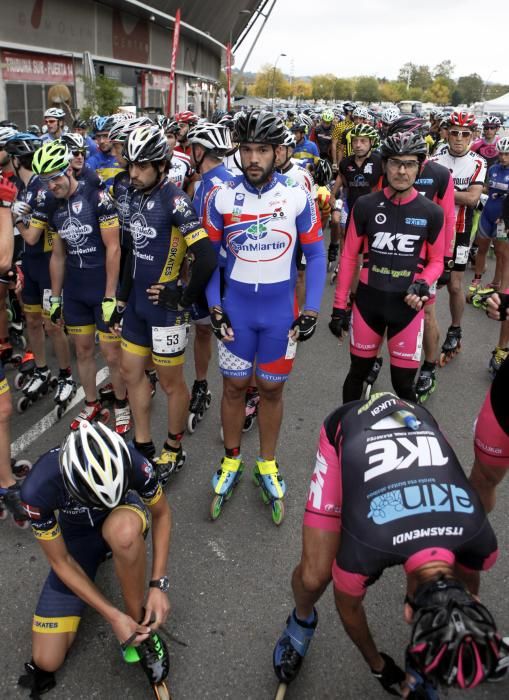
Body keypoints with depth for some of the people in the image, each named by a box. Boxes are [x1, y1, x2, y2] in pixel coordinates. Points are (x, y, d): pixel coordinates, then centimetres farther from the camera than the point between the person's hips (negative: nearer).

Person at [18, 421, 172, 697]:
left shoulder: (130, 463, -35)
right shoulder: (37, 489, -35)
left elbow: (161, 514, -14)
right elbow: (61, 562, -21)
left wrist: (158, 584, -21)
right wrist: (113, 615, -23)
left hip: (122, 516, 0)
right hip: (78, 536, 1)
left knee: (123, 529, -41)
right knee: (47, 661, -6)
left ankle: (140, 621, -15)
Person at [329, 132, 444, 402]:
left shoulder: (431, 213, -3)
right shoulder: (365, 205, -4)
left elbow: (436, 261, 8)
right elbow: (349, 257, 1)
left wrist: (423, 284, -14)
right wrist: (339, 306, 0)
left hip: (407, 305, 0)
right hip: (368, 301, 1)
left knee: (403, 383, 6)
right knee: (358, 372, 15)